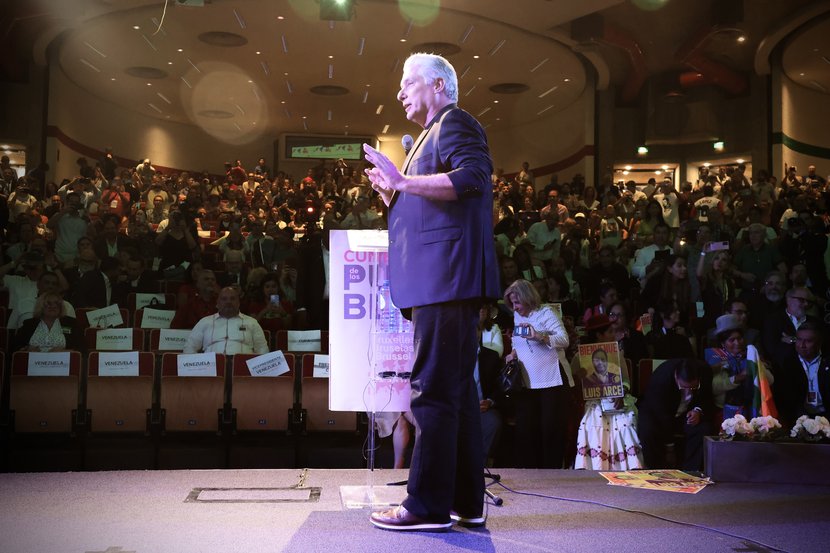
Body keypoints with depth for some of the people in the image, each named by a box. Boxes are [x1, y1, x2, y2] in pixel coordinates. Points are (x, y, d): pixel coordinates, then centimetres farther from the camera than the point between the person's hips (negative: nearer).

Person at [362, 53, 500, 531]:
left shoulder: (454, 123, -2)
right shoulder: (434, 135, 28)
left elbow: (472, 176, -22)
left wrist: (403, 180, -22)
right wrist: (395, 196, 16)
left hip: (446, 276, -11)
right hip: (442, 280, 11)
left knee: (435, 389, -10)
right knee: (457, 388, 9)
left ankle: (429, 504, -6)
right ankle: (467, 500, 15)